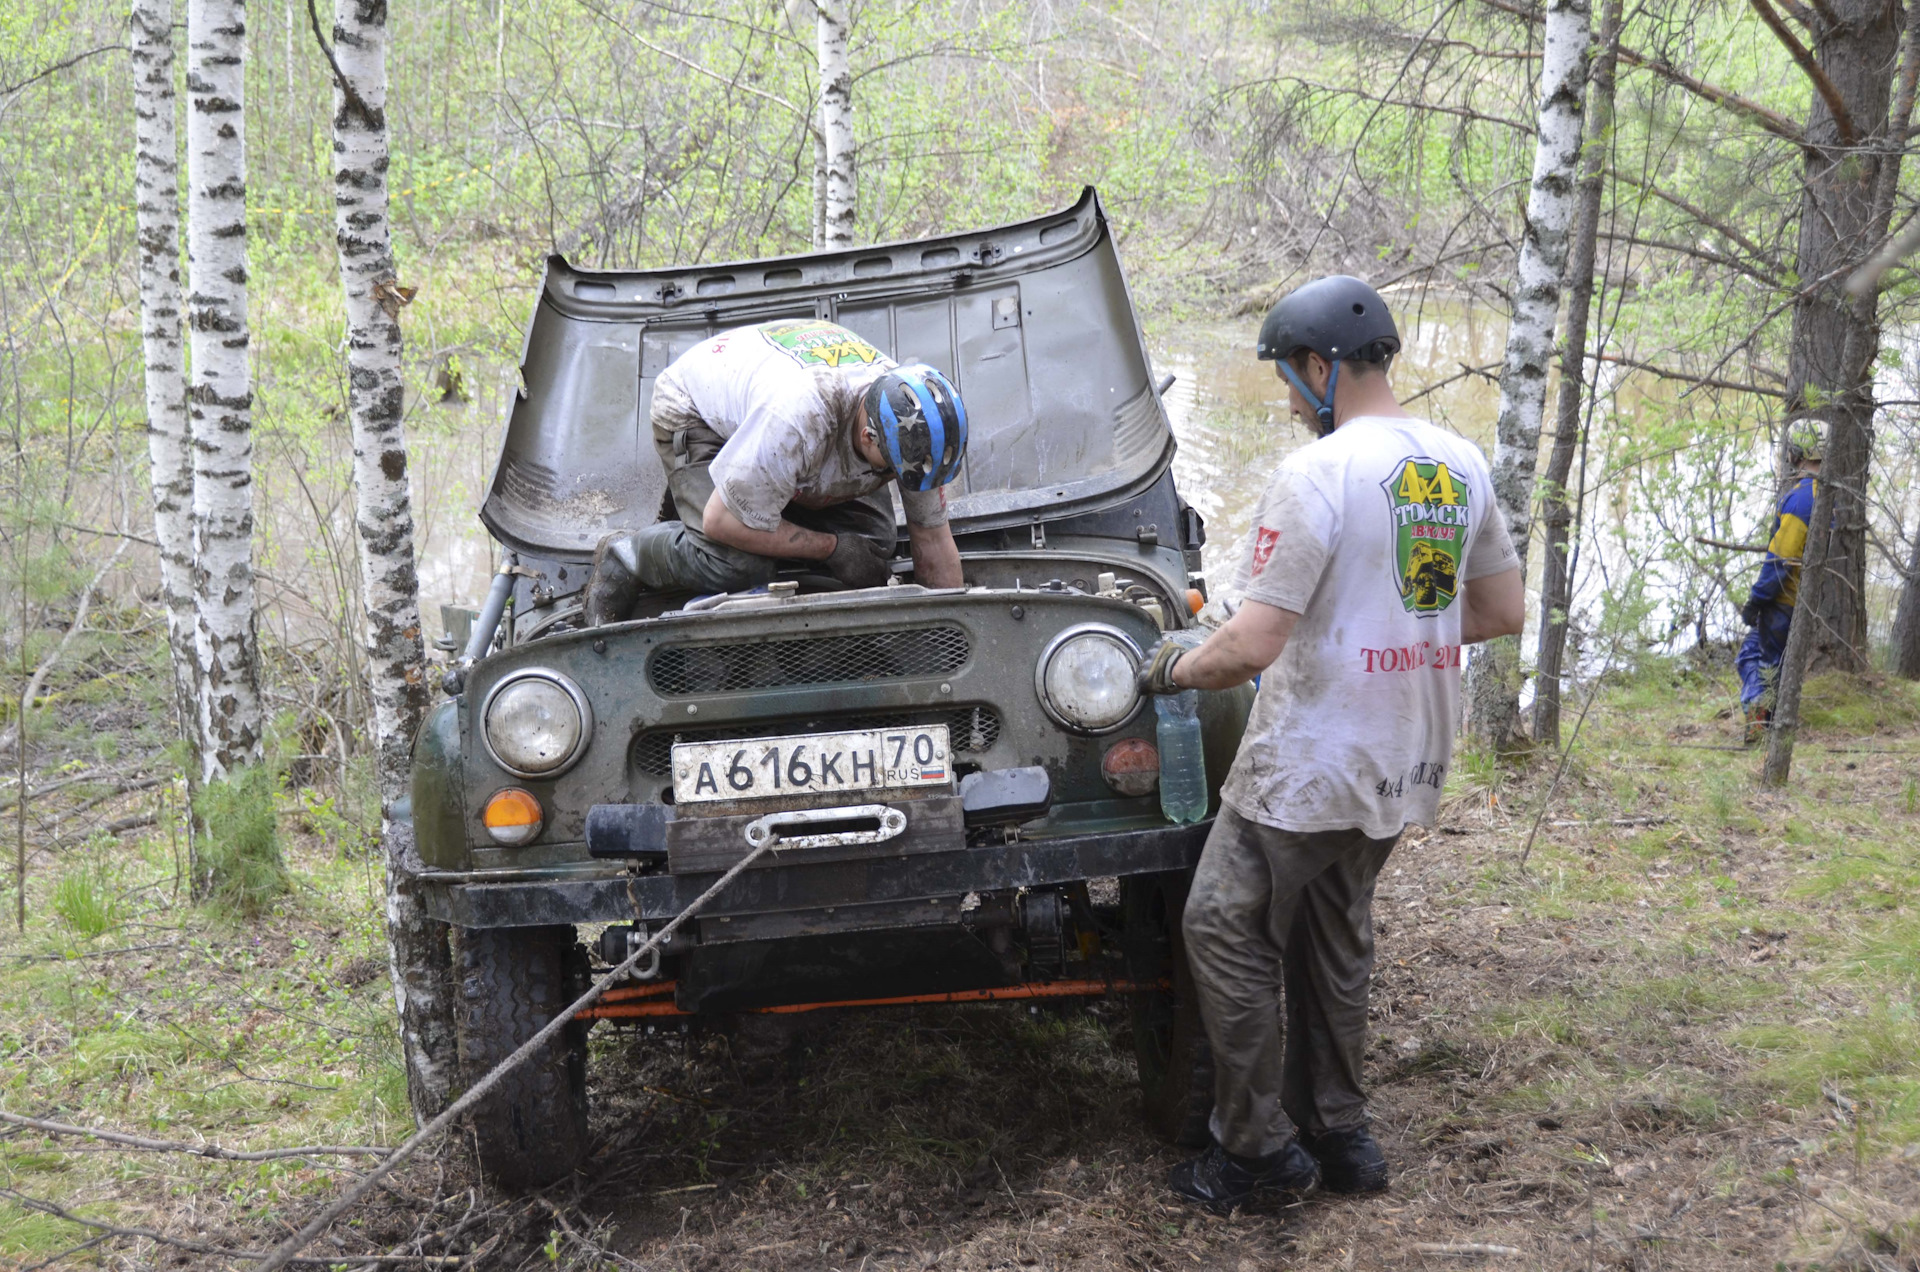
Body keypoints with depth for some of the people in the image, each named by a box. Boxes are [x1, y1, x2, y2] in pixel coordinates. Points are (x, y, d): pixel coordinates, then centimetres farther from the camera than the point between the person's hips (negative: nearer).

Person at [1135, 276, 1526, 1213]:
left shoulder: (1316, 474, -19)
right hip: (1406, 763, 8)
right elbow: (1502, 613, 13)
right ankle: (1336, 1134, 27)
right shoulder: (1463, 466, 5)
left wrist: (1173, 668, -3)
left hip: (1310, 764, -8)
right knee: (1335, 940, 20)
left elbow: (1252, 646, -22)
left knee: (1228, 933, 5)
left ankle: (1258, 1147, 9)